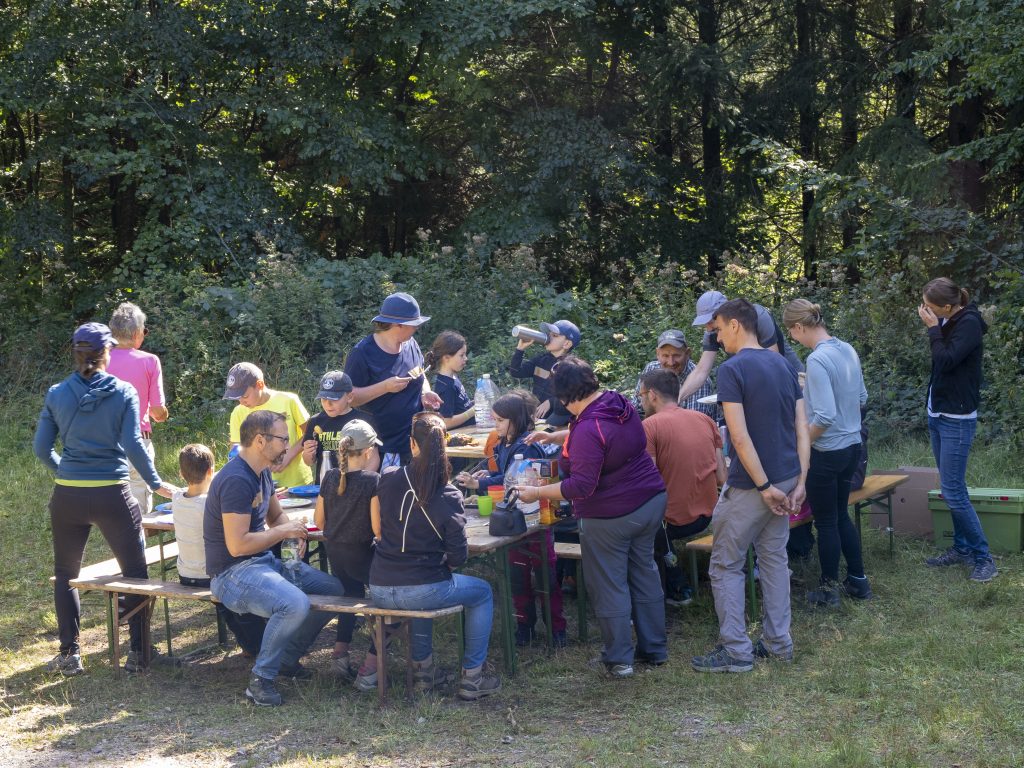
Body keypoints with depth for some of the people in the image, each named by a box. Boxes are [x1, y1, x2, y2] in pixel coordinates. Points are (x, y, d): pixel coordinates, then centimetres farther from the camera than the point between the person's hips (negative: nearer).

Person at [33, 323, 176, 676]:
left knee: (65, 574, 18)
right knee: (136, 573, 10)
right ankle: (137, 653, 8)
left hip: (67, 495, 2)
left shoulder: (57, 394, 1)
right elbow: (133, 445, -11)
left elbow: (41, 448, 4)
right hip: (112, 496, -2)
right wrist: (156, 483, 0)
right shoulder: (123, 392, -5)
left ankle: (70, 653, 15)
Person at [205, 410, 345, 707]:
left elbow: (275, 516, 26)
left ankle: (287, 659, 17)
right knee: (295, 603, -34)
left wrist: (293, 529, 2)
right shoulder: (235, 480, -22)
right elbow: (237, 545, -27)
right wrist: (283, 532, -14)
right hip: (232, 572, -10)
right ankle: (261, 677, -15)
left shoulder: (262, 473, 9)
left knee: (334, 590, 5)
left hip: (265, 560, 10)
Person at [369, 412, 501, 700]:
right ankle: (471, 677, 21)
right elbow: (458, 557, -10)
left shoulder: (388, 481, -2)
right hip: (421, 590, -4)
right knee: (483, 593, 23)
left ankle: (423, 668, 39)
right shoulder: (447, 496, -12)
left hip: (380, 590, 5)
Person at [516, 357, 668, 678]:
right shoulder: (620, 404, 1)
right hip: (651, 501, 9)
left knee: (609, 586, 6)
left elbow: (581, 486, -28)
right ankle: (654, 648, 28)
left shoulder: (589, 429, -26)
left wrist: (536, 493, -20)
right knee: (644, 573, 18)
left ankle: (618, 658, 14)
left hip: (611, 517, -9)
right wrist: (553, 436, 19)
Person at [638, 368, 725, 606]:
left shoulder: (649, 426, -13)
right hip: (708, 514, 7)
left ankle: (678, 588, 17)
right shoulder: (705, 420, 5)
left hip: (675, 519, -7)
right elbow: (722, 478, 5)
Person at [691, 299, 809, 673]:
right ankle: (778, 642, 21)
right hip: (786, 479, 7)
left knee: (726, 565, 3)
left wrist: (764, 486, -17)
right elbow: (802, 428, 6)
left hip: (749, 485, -7)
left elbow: (740, 436, -21)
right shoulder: (784, 365, 8)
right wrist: (800, 481, 5)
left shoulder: (732, 369, -15)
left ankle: (736, 650, 4)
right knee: (774, 558, 16)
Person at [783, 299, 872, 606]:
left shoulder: (817, 360, -23)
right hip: (852, 446, 8)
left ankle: (829, 590, 20)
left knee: (826, 522, 8)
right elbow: (861, 398, 14)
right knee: (841, 516, 21)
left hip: (827, 452, -8)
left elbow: (825, 417, -25)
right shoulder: (848, 350, 3)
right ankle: (858, 581, 28)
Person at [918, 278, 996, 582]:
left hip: (956, 419, -9)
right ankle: (962, 548, 20)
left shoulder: (968, 323, -15)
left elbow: (946, 361, -23)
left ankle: (982, 558, -4)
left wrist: (933, 328, -17)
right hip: (938, 414, 9)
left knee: (953, 491, -10)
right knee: (951, 488, 12)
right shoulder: (947, 323, 8)